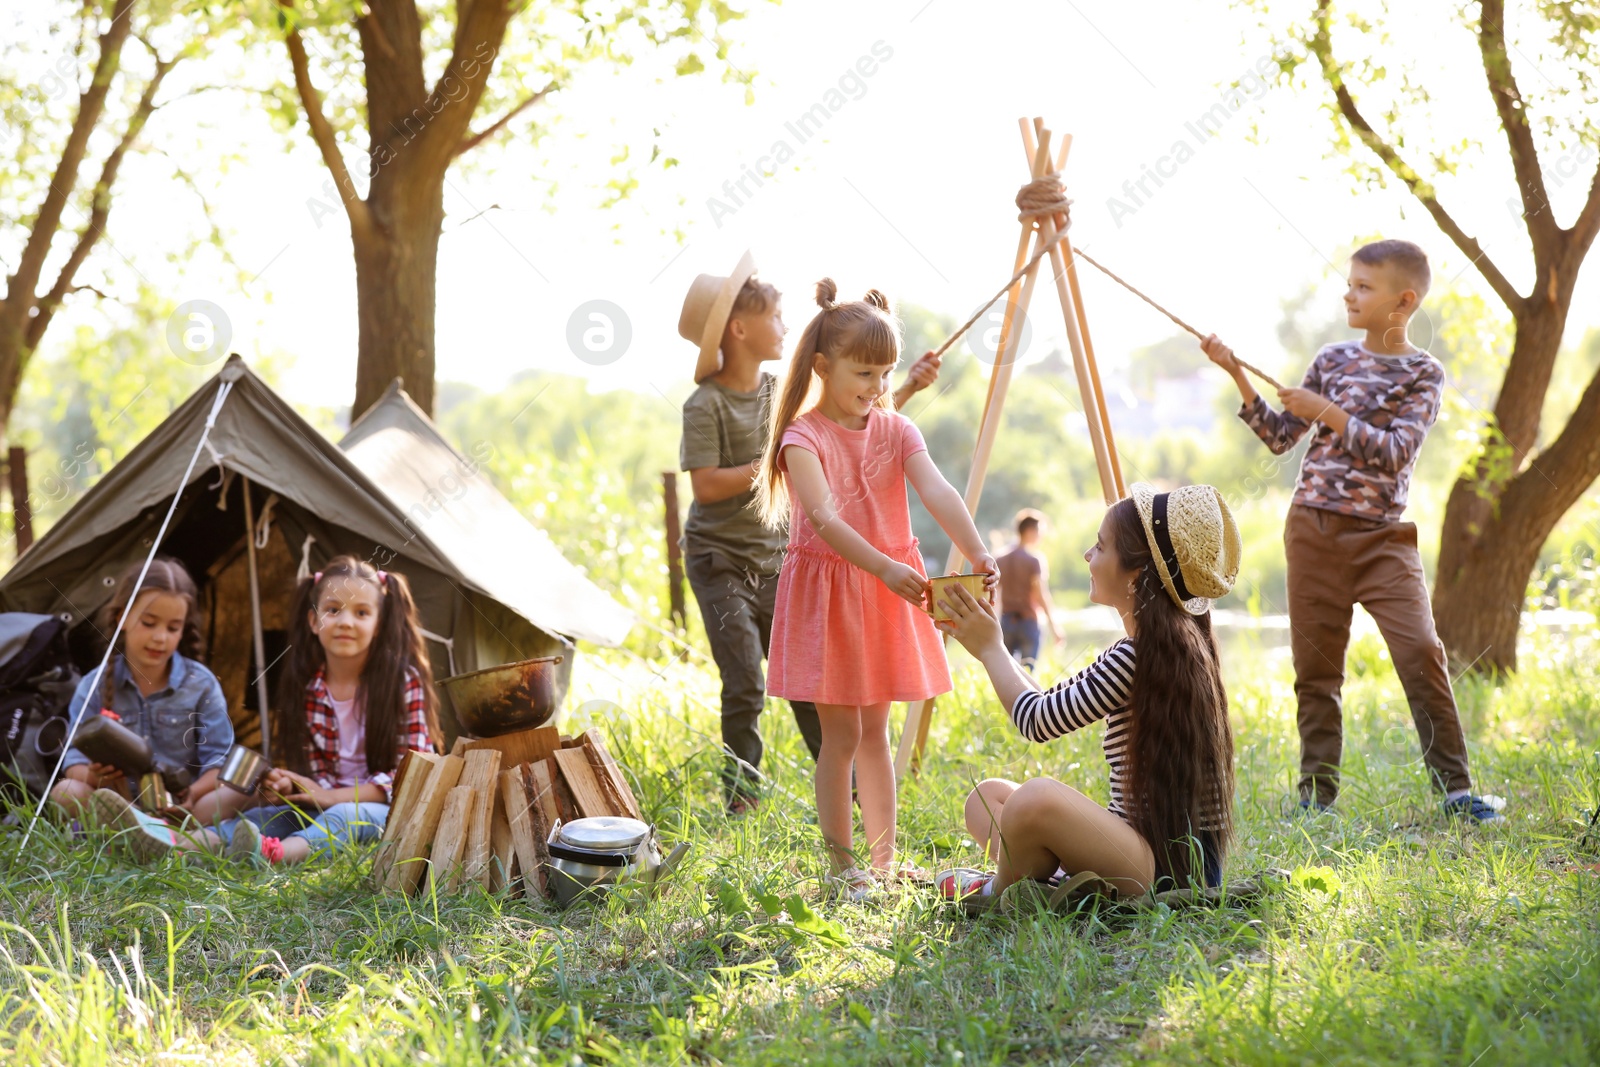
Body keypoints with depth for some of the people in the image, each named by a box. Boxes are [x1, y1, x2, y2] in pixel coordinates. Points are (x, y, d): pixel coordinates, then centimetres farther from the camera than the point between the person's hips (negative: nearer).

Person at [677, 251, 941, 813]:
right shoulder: (706, 404, -14)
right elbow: (706, 486, -21)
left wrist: (907, 388, 3)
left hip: (775, 558, 6)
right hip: (721, 560, -6)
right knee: (745, 683, -8)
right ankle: (741, 797, 6)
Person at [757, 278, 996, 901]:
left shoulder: (895, 431, 2)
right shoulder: (803, 438, -12)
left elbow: (938, 493, -14)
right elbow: (823, 518, -26)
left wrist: (977, 554, -31)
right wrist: (884, 567, -40)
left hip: (886, 593, 5)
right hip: (827, 590, -5)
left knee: (875, 730, 13)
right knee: (841, 733, -2)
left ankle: (883, 861, 20)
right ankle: (841, 867, 6)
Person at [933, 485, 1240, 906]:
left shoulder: (1141, 655, -18)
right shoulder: (1175, 645, 13)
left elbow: (1038, 720, -12)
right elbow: (1050, 701, 22)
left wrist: (990, 649, 1)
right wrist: (989, 643, 16)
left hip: (1170, 867, -11)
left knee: (1037, 799, -34)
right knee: (988, 796, 16)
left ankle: (998, 896, -4)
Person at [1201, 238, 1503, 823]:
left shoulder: (1422, 373, -1)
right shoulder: (1333, 359, 9)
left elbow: (1396, 452, -14)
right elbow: (1279, 437, 10)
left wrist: (1327, 412, -18)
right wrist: (1238, 376, 0)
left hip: (1382, 537, -3)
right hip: (1314, 528, 3)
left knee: (1420, 653, -15)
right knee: (1315, 665, 4)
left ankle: (1456, 788, -7)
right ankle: (1317, 792, 11)